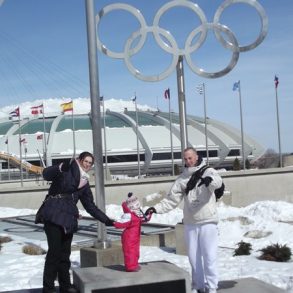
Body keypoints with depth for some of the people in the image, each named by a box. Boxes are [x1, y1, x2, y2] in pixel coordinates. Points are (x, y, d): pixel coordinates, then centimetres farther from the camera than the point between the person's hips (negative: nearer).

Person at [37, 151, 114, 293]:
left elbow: (90, 206, 24)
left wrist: (106, 220, 19)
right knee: (54, 251, -11)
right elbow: (46, 174, -14)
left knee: (65, 253, 10)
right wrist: (60, 168, -33)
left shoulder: (85, 184, 20)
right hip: (53, 215, -6)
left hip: (68, 218, 6)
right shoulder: (68, 169, 2)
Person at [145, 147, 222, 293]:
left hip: (207, 222, -4)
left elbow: (217, 181, -26)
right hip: (190, 223, 5)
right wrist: (156, 208, -5)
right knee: (193, 257, 11)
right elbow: (172, 199, 9)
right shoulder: (182, 178, 10)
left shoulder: (208, 171, -3)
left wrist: (209, 179, -50)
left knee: (209, 256, -2)